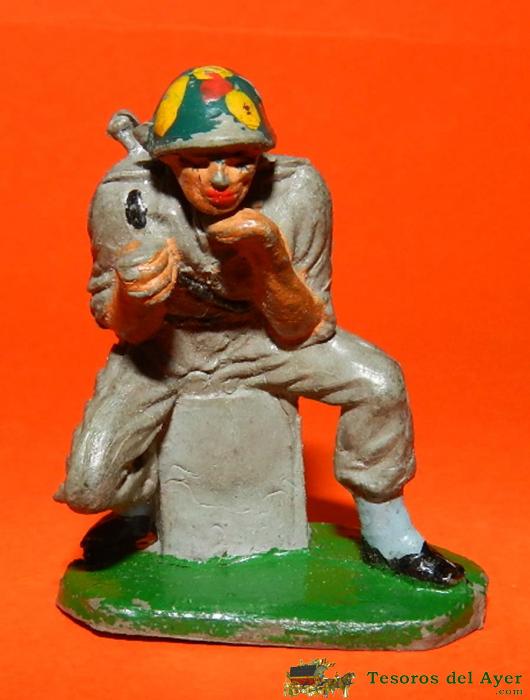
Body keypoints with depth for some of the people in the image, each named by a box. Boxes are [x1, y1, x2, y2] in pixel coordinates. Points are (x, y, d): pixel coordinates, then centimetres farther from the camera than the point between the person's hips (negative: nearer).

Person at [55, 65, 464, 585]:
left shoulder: (298, 191, -25)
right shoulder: (123, 198, -25)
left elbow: (302, 331, -17)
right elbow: (128, 331, -12)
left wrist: (270, 255, -36)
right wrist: (135, 298, -38)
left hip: (260, 338, 1)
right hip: (163, 343, 0)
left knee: (379, 381, -21)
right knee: (89, 485, -17)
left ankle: (386, 537, 5)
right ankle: (139, 506, 24)